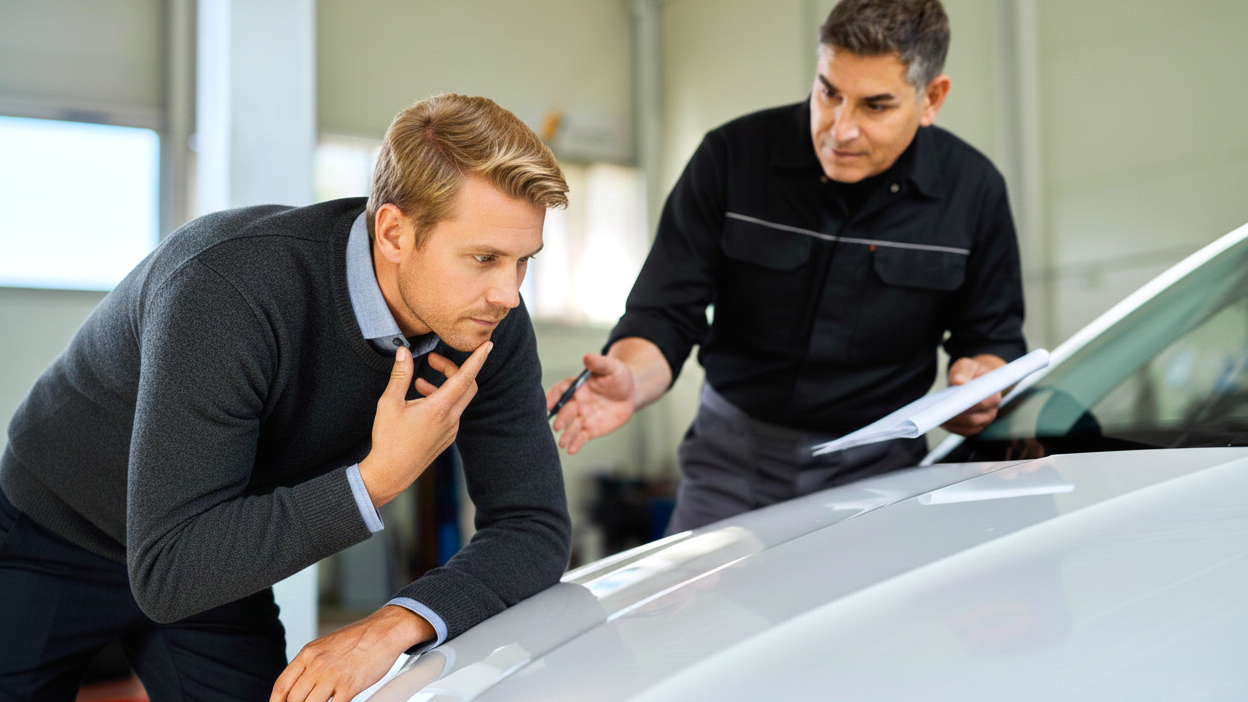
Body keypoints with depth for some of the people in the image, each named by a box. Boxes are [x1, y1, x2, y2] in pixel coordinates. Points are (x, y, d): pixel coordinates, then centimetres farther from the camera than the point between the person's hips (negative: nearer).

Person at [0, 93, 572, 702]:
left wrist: (399, 621, -35)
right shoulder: (228, 287, -37)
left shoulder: (490, 323, -20)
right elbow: (166, 572, -37)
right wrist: (378, 480, -41)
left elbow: (536, 526, -18)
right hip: (52, 540, -4)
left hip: (220, 563, 4)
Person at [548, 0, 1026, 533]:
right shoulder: (732, 156, -9)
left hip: (876, 468, 0)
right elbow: (664, 314, -10)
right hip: (734, 455, 0)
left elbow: (996, 337, 8)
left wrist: (981, 380, -16)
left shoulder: (973, 190, -5)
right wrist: (629, 382, -32)